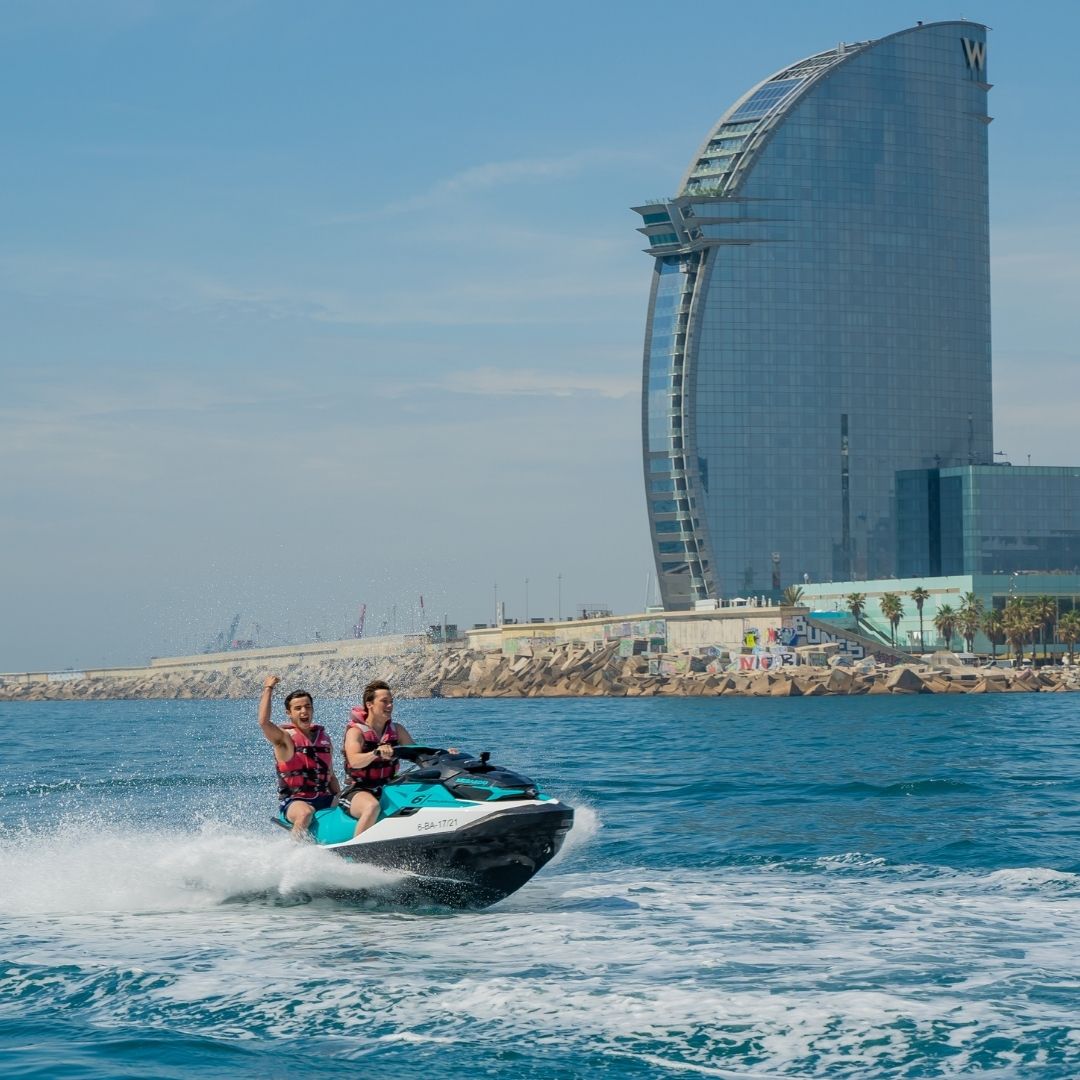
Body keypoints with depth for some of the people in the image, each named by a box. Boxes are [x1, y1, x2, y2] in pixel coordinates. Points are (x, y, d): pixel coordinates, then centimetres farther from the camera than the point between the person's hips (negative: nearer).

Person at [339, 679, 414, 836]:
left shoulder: (397, 730, 11)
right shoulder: (356, 731, -8)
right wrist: (376, 753, -45)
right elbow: (354, 760, -26)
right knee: (372, 806, -39)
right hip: (359, 792, -6)